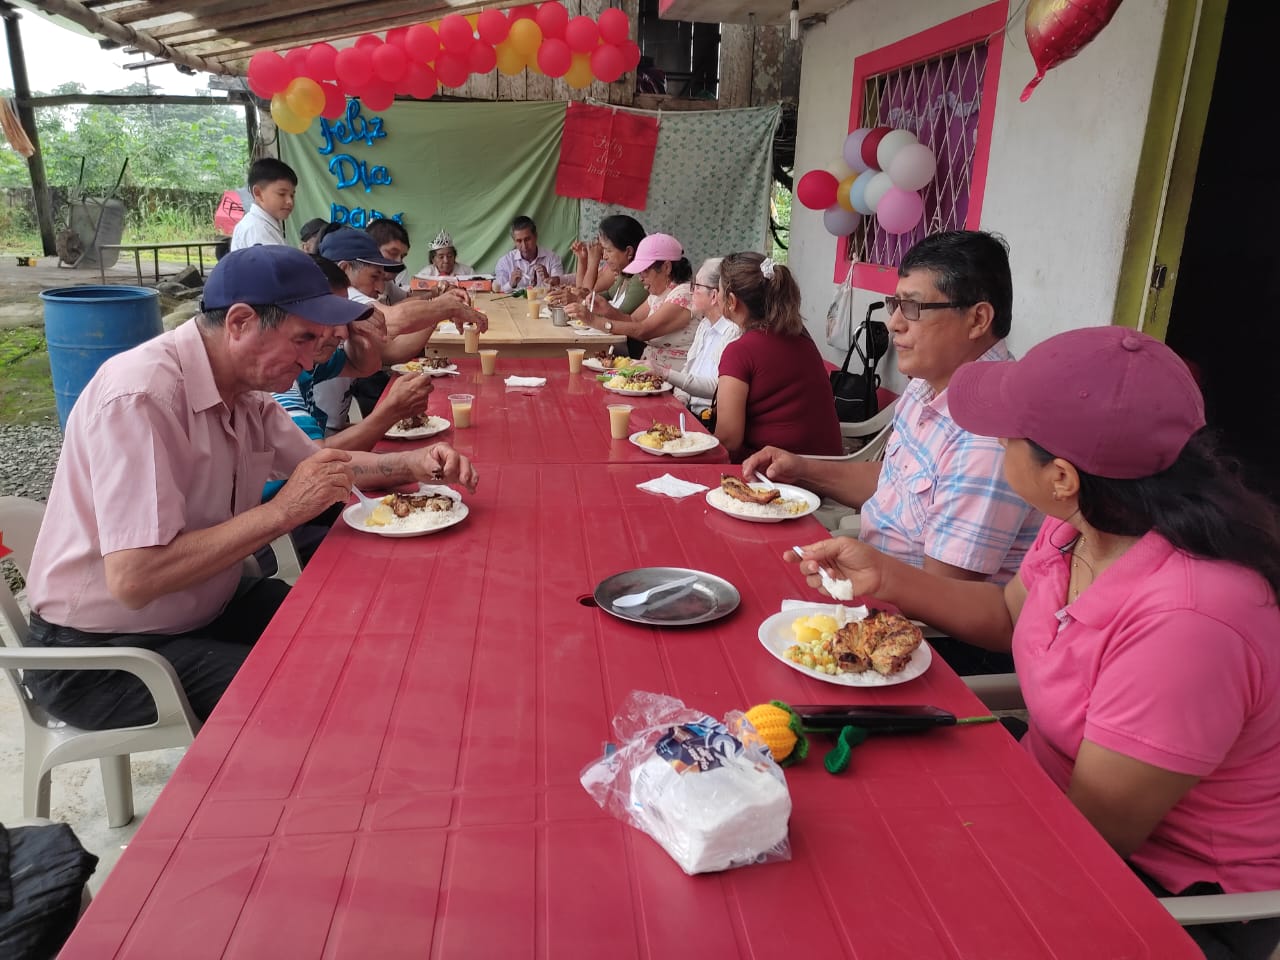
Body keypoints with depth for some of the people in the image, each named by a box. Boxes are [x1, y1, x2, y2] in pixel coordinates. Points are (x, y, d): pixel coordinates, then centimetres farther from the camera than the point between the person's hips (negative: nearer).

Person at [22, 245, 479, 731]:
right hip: (99, 655, -8)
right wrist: (283, 511, -28)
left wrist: (413, 463, -6)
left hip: (207, 607, 8)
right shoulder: (140, 396, -27)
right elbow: (132, 579, -32)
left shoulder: (244, 388, -2)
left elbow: (321, 464, 12)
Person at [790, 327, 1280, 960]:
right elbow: (1009, 617, 10)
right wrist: (884, 575, -2)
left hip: (1169, 885, -7)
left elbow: (1092, 835, -25)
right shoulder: (1081, 527, -10)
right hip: (1058, 790, 7)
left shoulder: (1182, 624, -35)